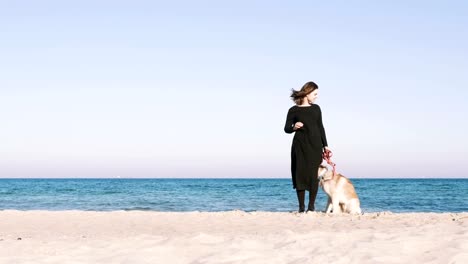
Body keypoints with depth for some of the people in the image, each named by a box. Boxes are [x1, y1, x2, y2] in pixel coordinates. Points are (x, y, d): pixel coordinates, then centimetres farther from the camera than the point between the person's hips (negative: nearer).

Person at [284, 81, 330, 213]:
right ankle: (301, 206, 3)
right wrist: (294, 127, -19)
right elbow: (286, 128, 3)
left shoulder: (316, 108, 11)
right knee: (300, 173, -3)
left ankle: (311, 205, 2)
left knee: (313, 174, -4)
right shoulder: (293, 110, 1)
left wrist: (325, 145, 11)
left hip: (315, 146, 2)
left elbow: (320, 127, 15)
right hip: (300, 146, -2)